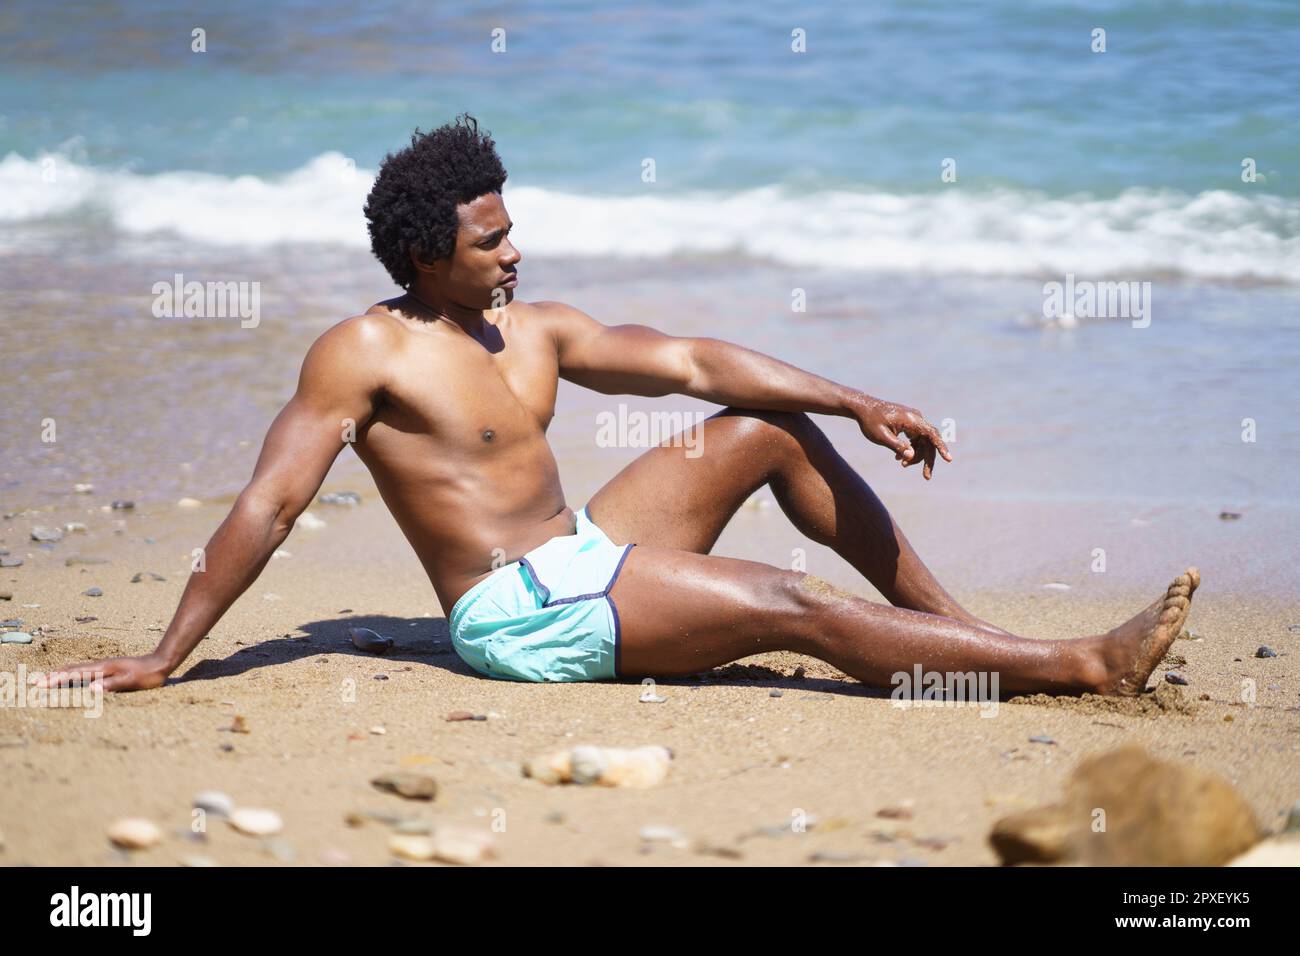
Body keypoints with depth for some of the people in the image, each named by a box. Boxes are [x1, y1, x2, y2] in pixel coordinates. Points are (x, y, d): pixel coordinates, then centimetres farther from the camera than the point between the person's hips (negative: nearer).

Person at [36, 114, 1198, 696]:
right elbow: (269, 504, -14)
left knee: (771, 428, 5)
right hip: (524, 615, -9)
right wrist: (164, 659, -18)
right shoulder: (363, 354, -11)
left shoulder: (536, 331, 11)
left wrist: (860, 403, 5)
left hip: (586, 554, 9)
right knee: (796, 605, -16)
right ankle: (1083, 667, -13)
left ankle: (950, 619, 11)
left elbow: (691, 361, 11)